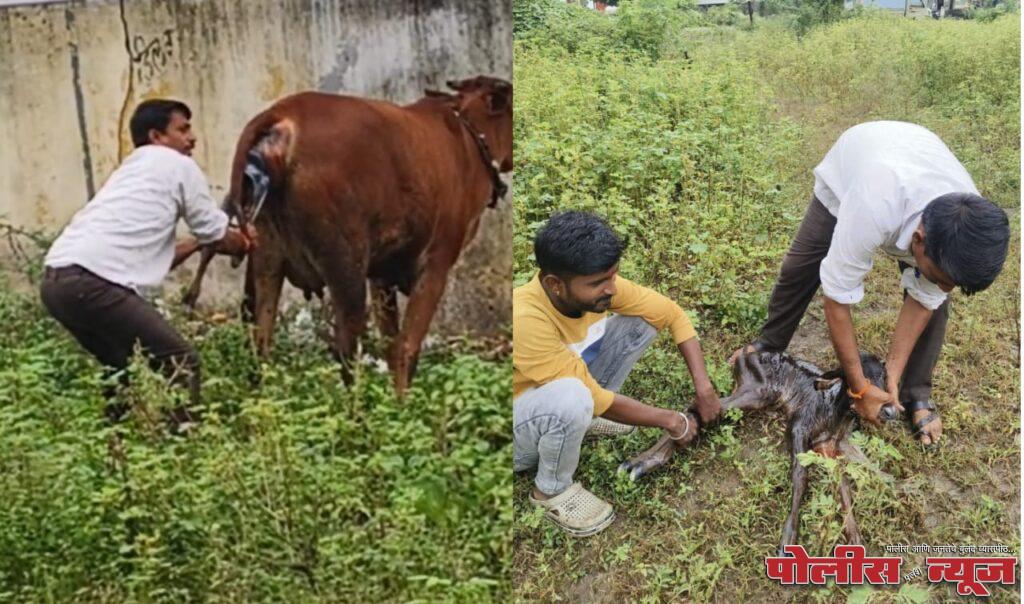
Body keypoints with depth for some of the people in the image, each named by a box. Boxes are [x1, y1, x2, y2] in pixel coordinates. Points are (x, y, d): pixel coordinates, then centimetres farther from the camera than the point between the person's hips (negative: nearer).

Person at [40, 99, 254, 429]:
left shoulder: (130, 171, 31)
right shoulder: (179, 166, 7)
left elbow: (149, 254, 31)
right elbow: (220, 238, 15)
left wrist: (196, 242, 34)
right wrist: (243, 243, 34)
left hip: (57, 279, 9)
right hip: (93, 281, -9)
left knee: (129, 364, 25)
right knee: (180, 363, -2)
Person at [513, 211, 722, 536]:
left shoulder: (599, 285, -18)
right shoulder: (526, 320, -38)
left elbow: (672, 313, -5)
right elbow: (592, 397, -31)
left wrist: (704, 386, -13)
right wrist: (670, 420, -19)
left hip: (567, 390, 6)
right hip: (522, 418, -6)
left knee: (643, 320, -8)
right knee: (571, 398, -41)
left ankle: (586, 415, 9)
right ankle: (552, 489, -10)